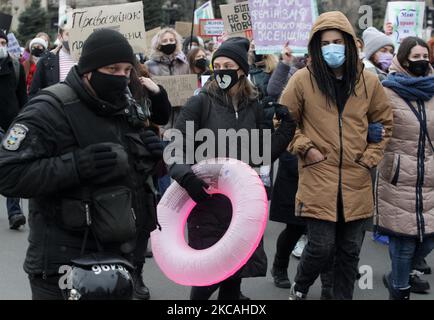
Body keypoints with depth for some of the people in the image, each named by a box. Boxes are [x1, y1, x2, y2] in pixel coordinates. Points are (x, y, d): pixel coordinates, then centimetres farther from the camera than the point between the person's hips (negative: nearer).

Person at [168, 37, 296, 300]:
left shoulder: (253, 107, 6)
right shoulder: (200, 103, -6)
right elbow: (176, 149, -9)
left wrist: (287, 129, -1)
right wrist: (185, 175, -28)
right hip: (207, 199, -4)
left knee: (236, 268, 12)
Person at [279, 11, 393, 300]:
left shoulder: (369, 82, 3)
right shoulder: (302, 80, -5)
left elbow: (384, 123, 15)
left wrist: (369, 158, 4)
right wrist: (305, 148, -7)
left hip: (357, 183, 3)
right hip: (318, 181, -3)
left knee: (350, 250, 11)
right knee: (322, 248, -3)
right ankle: (299, 288, 26)